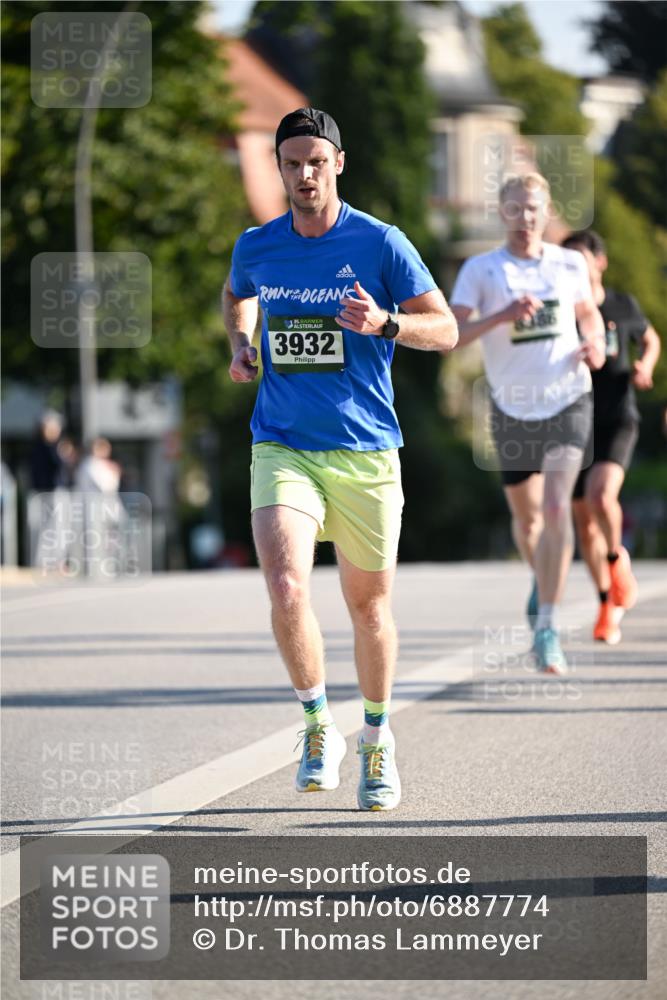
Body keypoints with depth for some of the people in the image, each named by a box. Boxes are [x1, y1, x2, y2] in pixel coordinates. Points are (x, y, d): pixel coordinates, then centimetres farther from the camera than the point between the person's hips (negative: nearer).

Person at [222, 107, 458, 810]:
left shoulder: (380, 244, -4)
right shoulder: (256, 247, 5)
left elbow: (445, 330, -3)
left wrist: (384, 322, -22)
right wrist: (240, 345, 9)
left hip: (365, 453, -1)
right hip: (282, 449, 1)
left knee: (369, 606, 10)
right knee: (286, 592, -20)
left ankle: (377, 739, 32)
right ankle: (318, 727, 1)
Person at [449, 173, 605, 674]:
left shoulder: (570, 264, 3)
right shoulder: (481, 270, -4)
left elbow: (589, 313, 22)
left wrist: (596, 344, 1)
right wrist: (502, 316, -27)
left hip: (568, 401, 0)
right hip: (513, 407, 0)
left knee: (556, 507, -19)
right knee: (526, 518, 12)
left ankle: (547, 624, -17)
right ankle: (543, 583, 46)